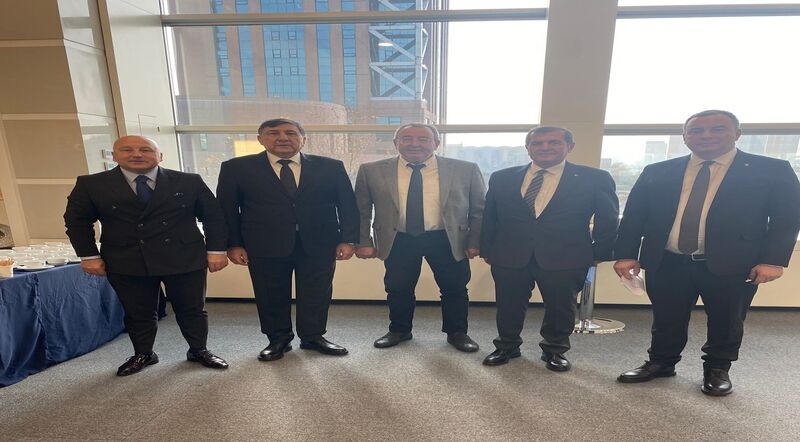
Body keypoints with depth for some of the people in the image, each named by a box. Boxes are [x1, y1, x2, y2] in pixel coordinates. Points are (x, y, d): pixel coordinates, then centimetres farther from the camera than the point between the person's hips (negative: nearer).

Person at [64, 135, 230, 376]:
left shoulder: (189, 182, -2)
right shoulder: (91, 185, 2)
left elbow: (213, 216, 1)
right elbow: (77, 221, 9)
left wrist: (216, 250, -4)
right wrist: (89, 256, 3)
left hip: (185, 259, 0)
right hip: (126, 263, 1)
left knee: (193, 309, 9)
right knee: (138, 313, 13)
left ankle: (199, 351, 29)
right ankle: (143, 355, 35)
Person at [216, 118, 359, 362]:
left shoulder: (330, 167, 2)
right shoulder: (236, 168, 2)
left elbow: (347, 205, 2)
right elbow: (227, 209, 4)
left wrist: (348, 240, -5)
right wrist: (234, 244, -1)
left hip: (319, 245, 1)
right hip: (265, 247, 0)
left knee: (317, 294, 10)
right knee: (271, 296, 11)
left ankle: (313, 337, 30)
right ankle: (278, 340, 32)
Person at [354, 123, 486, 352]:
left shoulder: (466, 170, -3)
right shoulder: (372, 171, -2)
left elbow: (478, 210, 3)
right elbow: (361, 210, 3)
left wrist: (474, 242, -2)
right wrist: (364, 242, -1)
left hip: (447, 240, 0)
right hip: (397, 240, 1)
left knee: (454, 289, 10)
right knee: (398, 289, 11)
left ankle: (457, 333, 33)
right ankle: (399, 330, 35)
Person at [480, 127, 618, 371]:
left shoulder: (595, 179, -1)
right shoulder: (502, 178, 4)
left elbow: (608, 219, 4)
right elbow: (489, 218, 7)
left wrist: (599, 253, 1)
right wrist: (487, 249, 5)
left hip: (565, 259, -1)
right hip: (509, 257, 1)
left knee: (560, 307, 12)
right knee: (509, 306, 11)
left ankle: (555, 351, 36)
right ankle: (507, 347, 34)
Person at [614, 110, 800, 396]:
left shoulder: (773, 171, 3)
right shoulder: (657, 172, 5)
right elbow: (633, 216, 4)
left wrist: (773, 260, -12)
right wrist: (626, 254, -4)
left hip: (731, 265, 0)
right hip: (666, 264, 1)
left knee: (726, 323, 14)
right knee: (666, 319, 12)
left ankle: (717, 370, 37)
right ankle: (660, 363, 32)